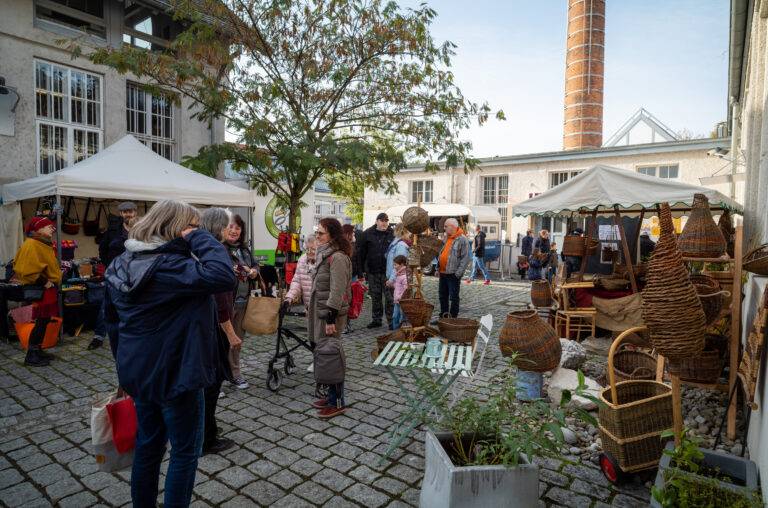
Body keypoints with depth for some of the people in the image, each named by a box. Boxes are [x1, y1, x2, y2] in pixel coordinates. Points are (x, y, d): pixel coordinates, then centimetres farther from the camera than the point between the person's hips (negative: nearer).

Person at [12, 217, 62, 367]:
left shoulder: (44, 244, 15)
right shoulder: (31, 245, -17)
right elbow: (28, 270, -25)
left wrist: (52, 282, 17)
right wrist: (44, 283, -18)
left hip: (48, 290, 10)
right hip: (40, 291, -10)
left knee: (44, 321, 15)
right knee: (41, 321, -5)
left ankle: (37, 350, 25)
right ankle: (31, 356, 3)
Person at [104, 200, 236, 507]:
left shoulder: (120, 265, 4)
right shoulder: (168, 266, -24)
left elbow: (112, 319, 13)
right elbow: (224, 276, -39)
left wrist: (124, 360, 23)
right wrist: (199, 239, -26)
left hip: (137, 371, 9)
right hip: (175, 373, -9)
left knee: (147, 444, 23)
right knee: (185, 451, 9)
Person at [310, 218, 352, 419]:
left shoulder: (337, 257, -17)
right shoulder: (324, 254, 14)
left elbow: (337, 290, -22)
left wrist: (331, 318, -23)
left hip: (331, 313, -10)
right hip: (321, 311, 10)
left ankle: (338, 402, 9)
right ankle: (332, 396, 27)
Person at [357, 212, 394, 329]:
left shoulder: (392, 234, 0)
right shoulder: (368, 234, 3)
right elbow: (361, 252, 6)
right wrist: (362, 269, 2)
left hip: (388, 271, -2)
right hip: (373, 271, 2)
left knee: (389, 297, 1)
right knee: (375, 297, 11)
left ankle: (391, 320, 11)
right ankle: (376, 319, 22)